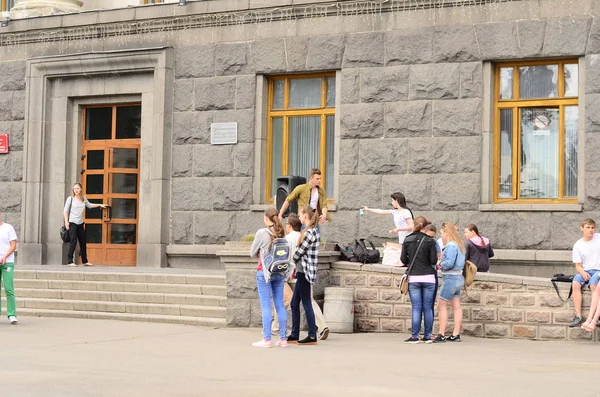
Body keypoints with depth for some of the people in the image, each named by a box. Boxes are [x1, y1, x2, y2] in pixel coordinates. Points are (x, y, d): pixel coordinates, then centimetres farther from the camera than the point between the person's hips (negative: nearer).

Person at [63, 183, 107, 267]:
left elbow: (89, 205, 30)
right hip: (72, 223, -5)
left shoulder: (84, 199, 10)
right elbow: (66, 211, -3)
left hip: (80, 223, 5)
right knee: (73, 242, -11)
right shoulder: (70, 199, -3)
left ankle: (85, 261, 20)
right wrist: (66, 221, -13)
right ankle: (70, 261, -6)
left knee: (83, 242, 9)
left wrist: (100, 205, 28)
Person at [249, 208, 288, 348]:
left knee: (266, 306, -3)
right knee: (280, 305, 8)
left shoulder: (262, 233, -11)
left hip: (264, 272, -5)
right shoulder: (281, 233, 3)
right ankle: (283, 338, 10)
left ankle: (267, 339, -4)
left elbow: (252, 253, -2)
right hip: (279, 272, 5)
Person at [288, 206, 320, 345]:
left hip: (305, 271, -10)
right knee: (294, 303, 13)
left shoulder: (309, 233, -16)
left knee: (306, 303, -5)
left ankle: (312, 336, 0)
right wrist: (295, 266, 8)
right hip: (302, 271, 10)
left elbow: (300, 251, -15)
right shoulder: (313, 231, 14)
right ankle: (294, 336, 18)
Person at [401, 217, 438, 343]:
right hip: (428, 277, -1)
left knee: (416, 308, 2)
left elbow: (403, 259, 3)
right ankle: (427, 336, 8)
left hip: (413, 277, 1)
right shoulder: (430, 241, -4)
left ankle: (415, 336, -1)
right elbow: (434, 260, -6)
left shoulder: (407, 240, 1)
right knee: (428, 308, 6)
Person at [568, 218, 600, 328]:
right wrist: (583, 273, -17)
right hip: (585, 271, 2)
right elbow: (578, 266, 3)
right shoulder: (578, 245, 4)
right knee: (576, 283, -28)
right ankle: (578, 316, -29)